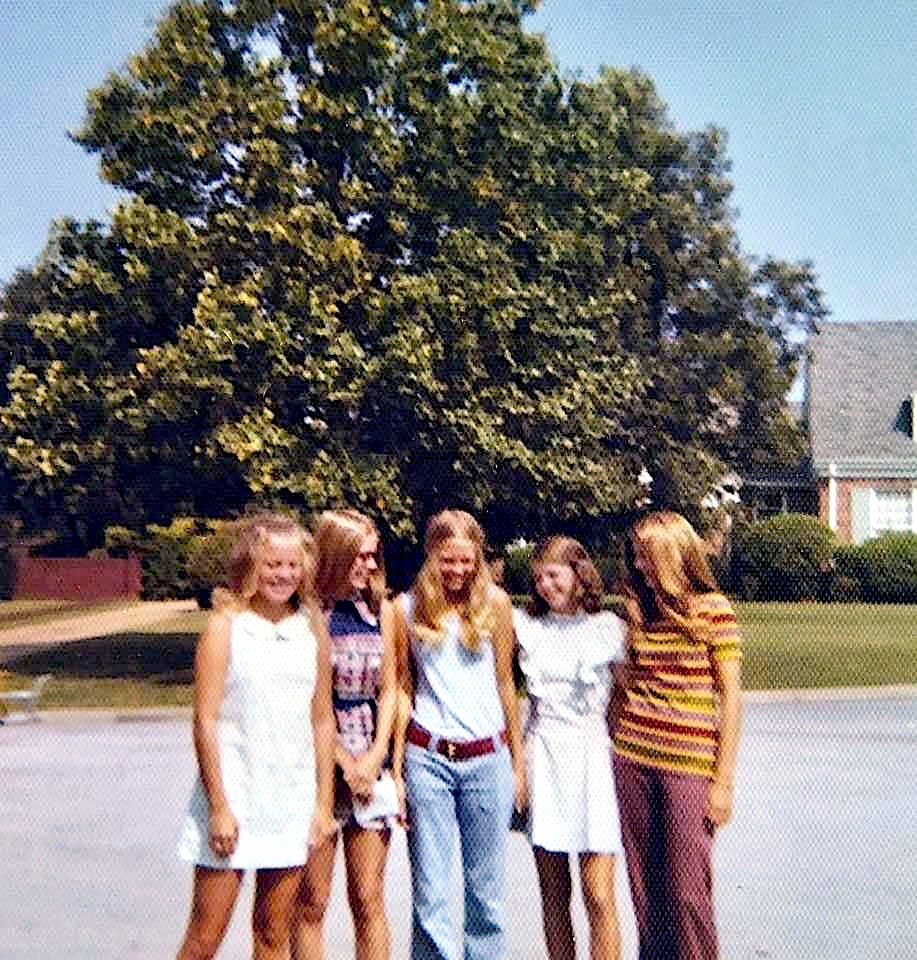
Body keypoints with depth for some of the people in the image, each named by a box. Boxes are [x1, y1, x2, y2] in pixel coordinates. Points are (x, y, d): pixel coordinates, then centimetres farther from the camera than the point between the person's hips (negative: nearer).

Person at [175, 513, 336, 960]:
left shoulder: (313, 629, 6)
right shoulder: (225, 626, -6)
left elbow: (322, 721, 10)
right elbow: (205, 722, -9)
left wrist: (323, 801, 7)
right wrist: (219, 807, -11)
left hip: (292, 799, 4)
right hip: (233, 793, -4)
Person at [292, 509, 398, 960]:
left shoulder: (380, 609, 7)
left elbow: (388, 690, 11)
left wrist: (374, 757, -1)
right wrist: (346, 765, -8)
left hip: (370, 766, 4)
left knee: (369, 901, 8)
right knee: (310, 903, 5)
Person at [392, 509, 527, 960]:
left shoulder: (495, 603, 2)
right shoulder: (407, 609, 1)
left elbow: (504, 684, 8)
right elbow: (402, 690, 6)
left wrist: (518, 762, 9)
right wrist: (397, 767, 3)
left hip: (487, 757, 1)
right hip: (428, 757, -1)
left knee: (485, 889, 9)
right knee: (429, 893, 3)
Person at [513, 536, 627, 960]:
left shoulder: (608, 628, 1)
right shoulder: (525, 624, 6)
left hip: (591, 756, -2)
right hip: (542, 760, 3)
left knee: (598, 895, -6)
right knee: (554, 895, 9)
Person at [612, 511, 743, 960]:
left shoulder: (712, 610, -4)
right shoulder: (639, 611, 11)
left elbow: (731, 698, -4)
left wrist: (723, 781, -7)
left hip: (688, 765, -5)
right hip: (632, 759, 5)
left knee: (686, 889, -1)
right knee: (644, 887, 10)